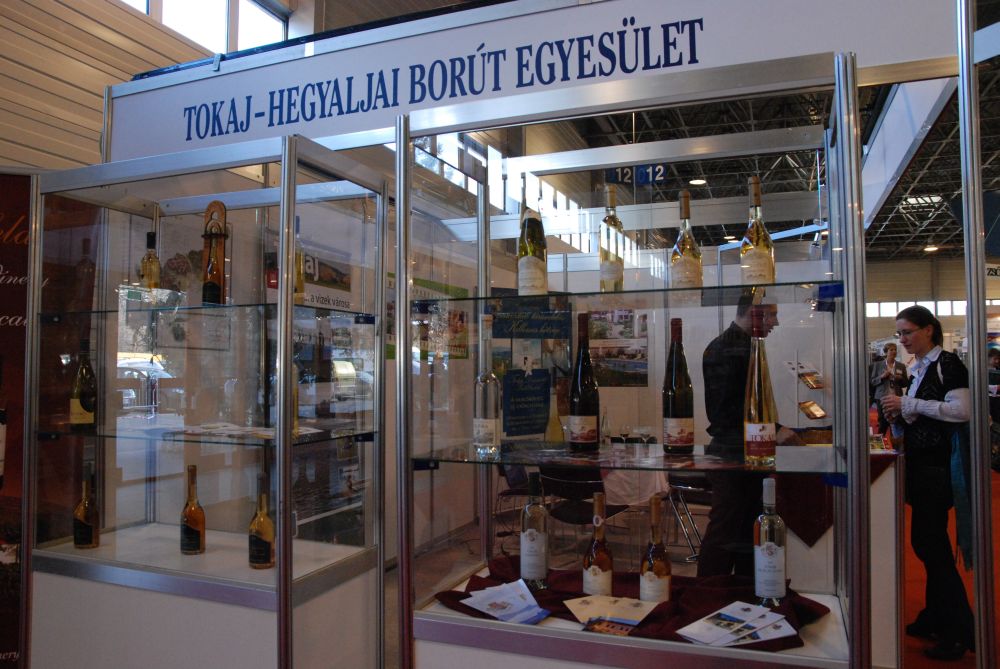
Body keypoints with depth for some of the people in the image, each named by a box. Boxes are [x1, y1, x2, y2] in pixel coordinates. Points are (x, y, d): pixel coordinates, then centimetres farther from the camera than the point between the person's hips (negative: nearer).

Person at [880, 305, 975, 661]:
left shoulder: (947, 363, -11)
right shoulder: (920, 367, 14)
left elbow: (962, 410, -22)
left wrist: (910, 404, -20)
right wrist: (901, 414, 4)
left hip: (939, 465, -9)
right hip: (922, 463, 9)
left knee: (931, 543, -4)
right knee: (926, 541, 15)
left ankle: (959, 632, 8)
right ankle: (935, 618, 28)